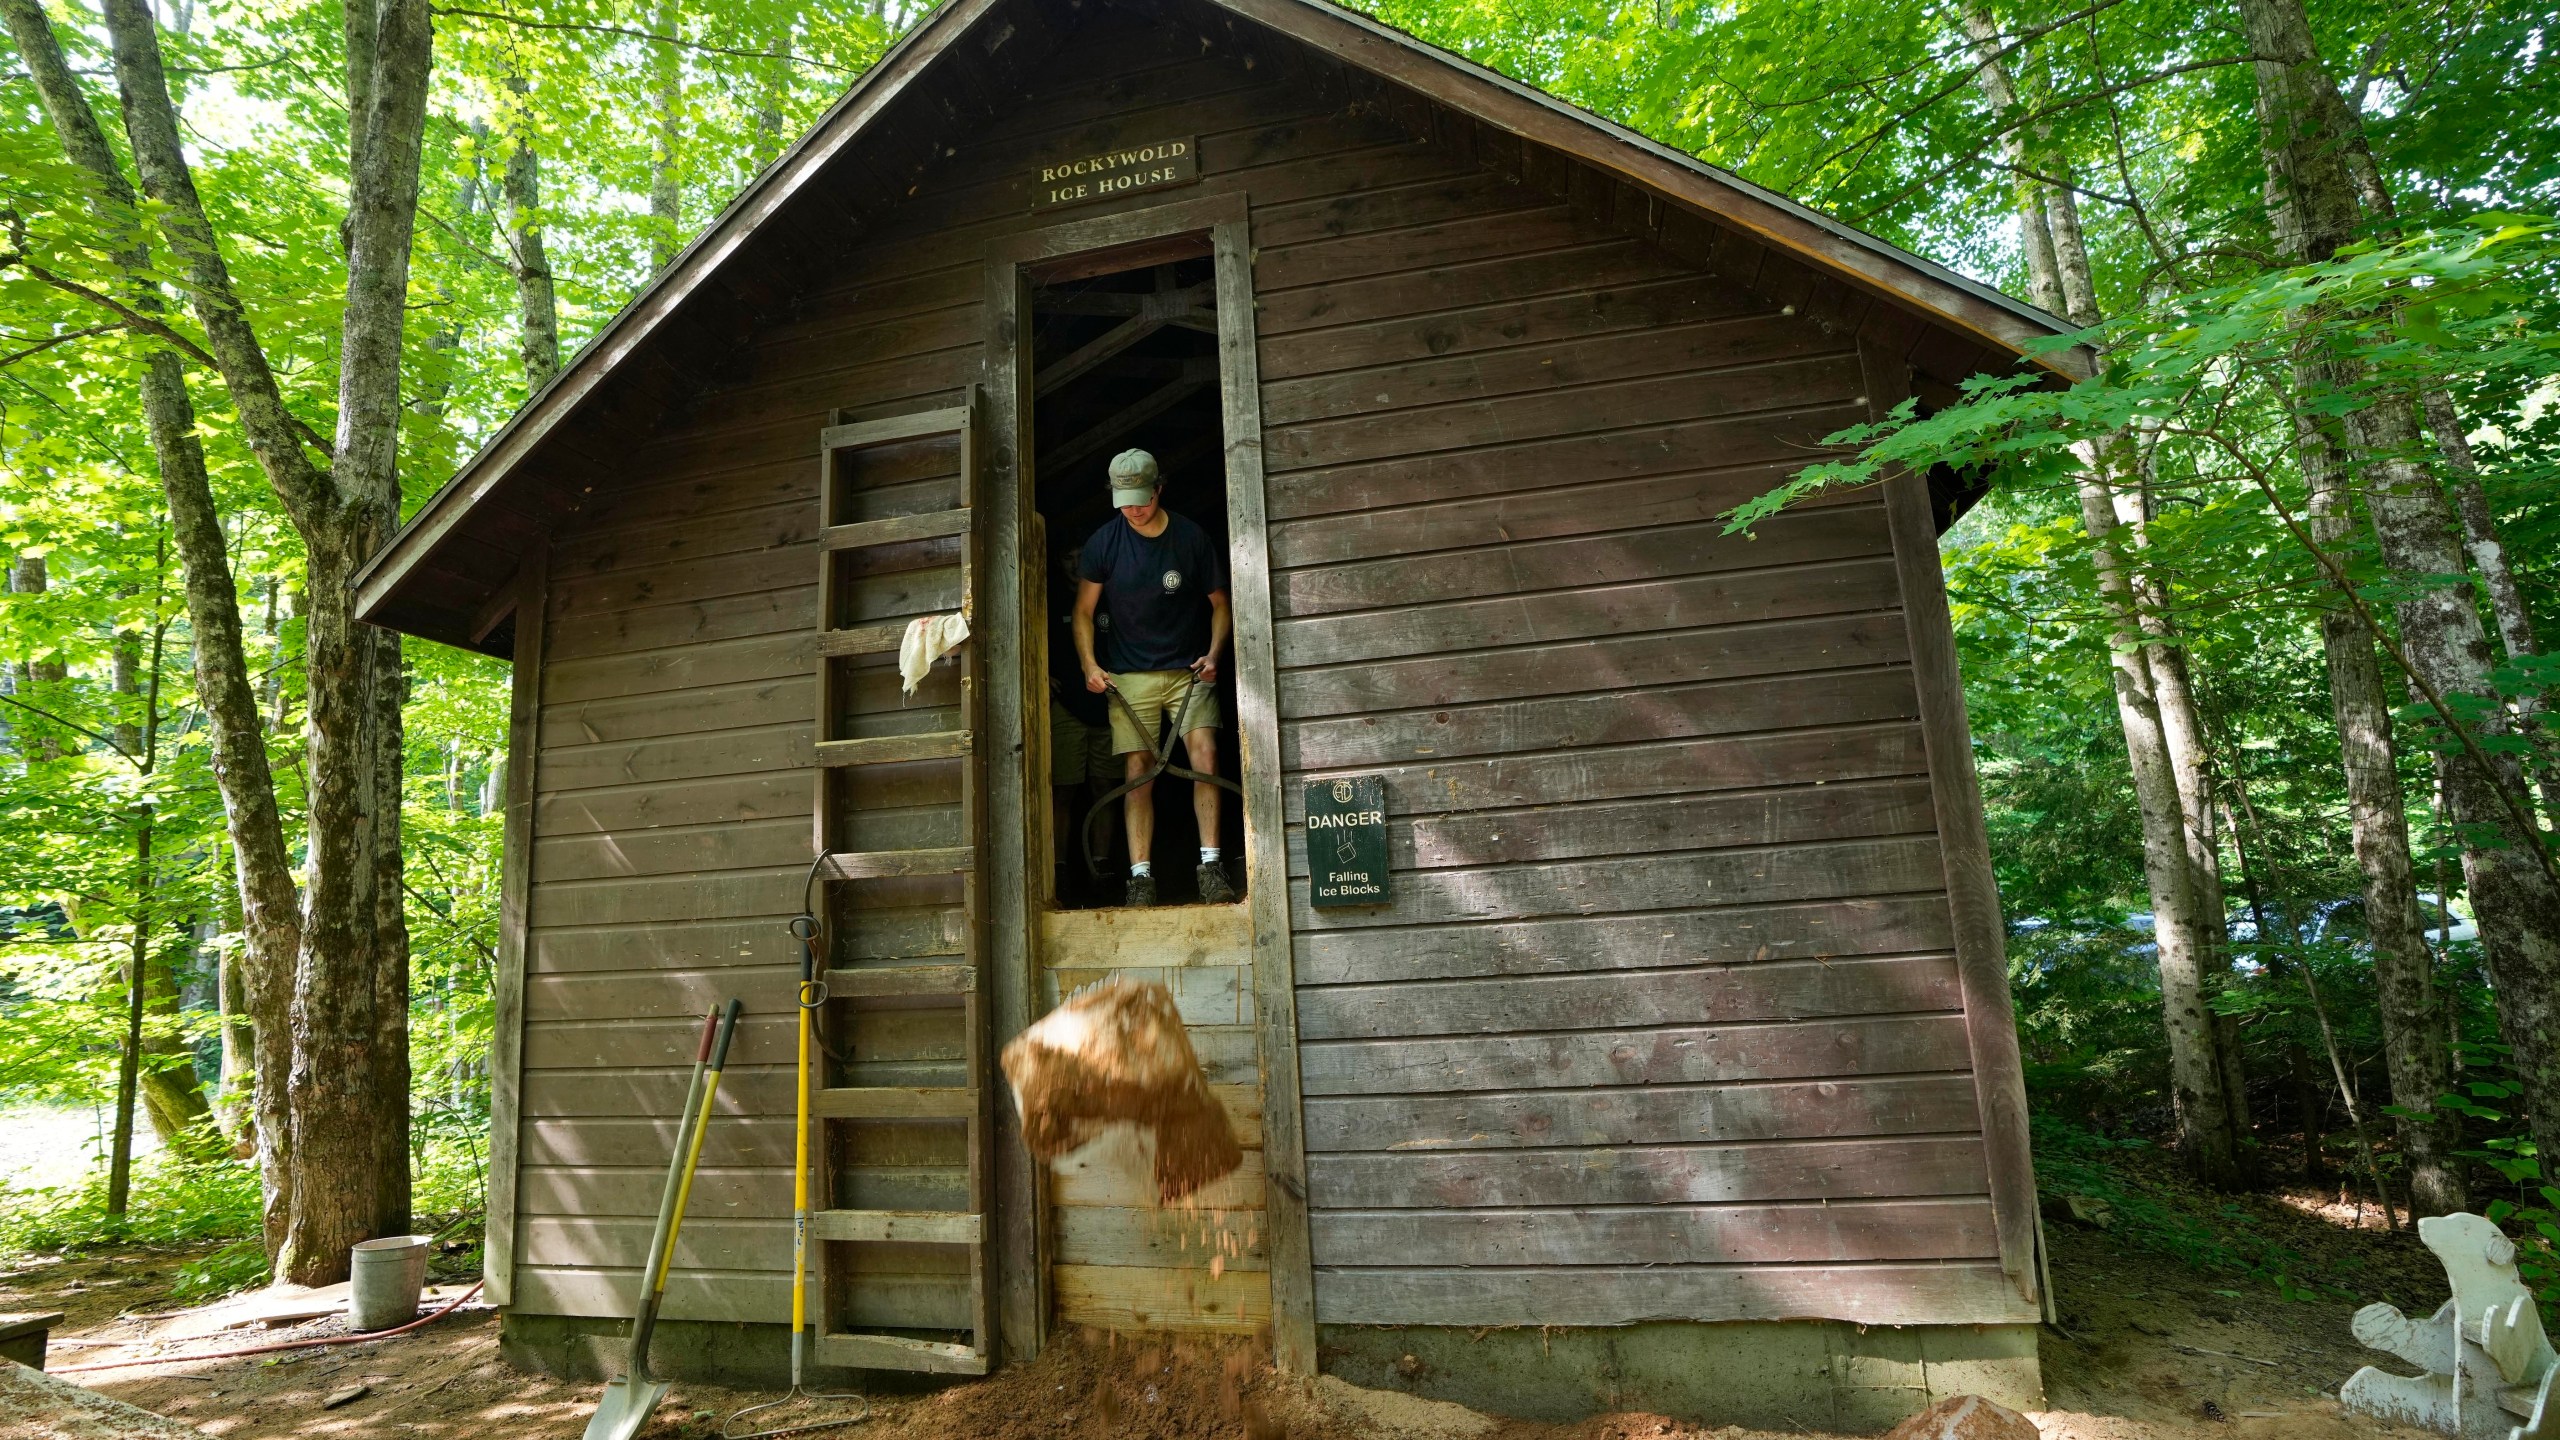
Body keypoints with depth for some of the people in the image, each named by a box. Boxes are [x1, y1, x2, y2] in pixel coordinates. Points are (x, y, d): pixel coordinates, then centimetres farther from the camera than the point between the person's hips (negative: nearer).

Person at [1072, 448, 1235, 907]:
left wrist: (1213, 653, -9)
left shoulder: (1192, 538, -3)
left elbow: (1219, 603, 6)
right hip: (1128, 675, 1)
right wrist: (1090, 664, -9)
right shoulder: (1104, 541, -1)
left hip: (1188, 670, 0)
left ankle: (1210, 865, -14)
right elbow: (1084, 611, 5)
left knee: (1205, 753, -18)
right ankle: (1140, 875, -2)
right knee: (1137, 773, -5)